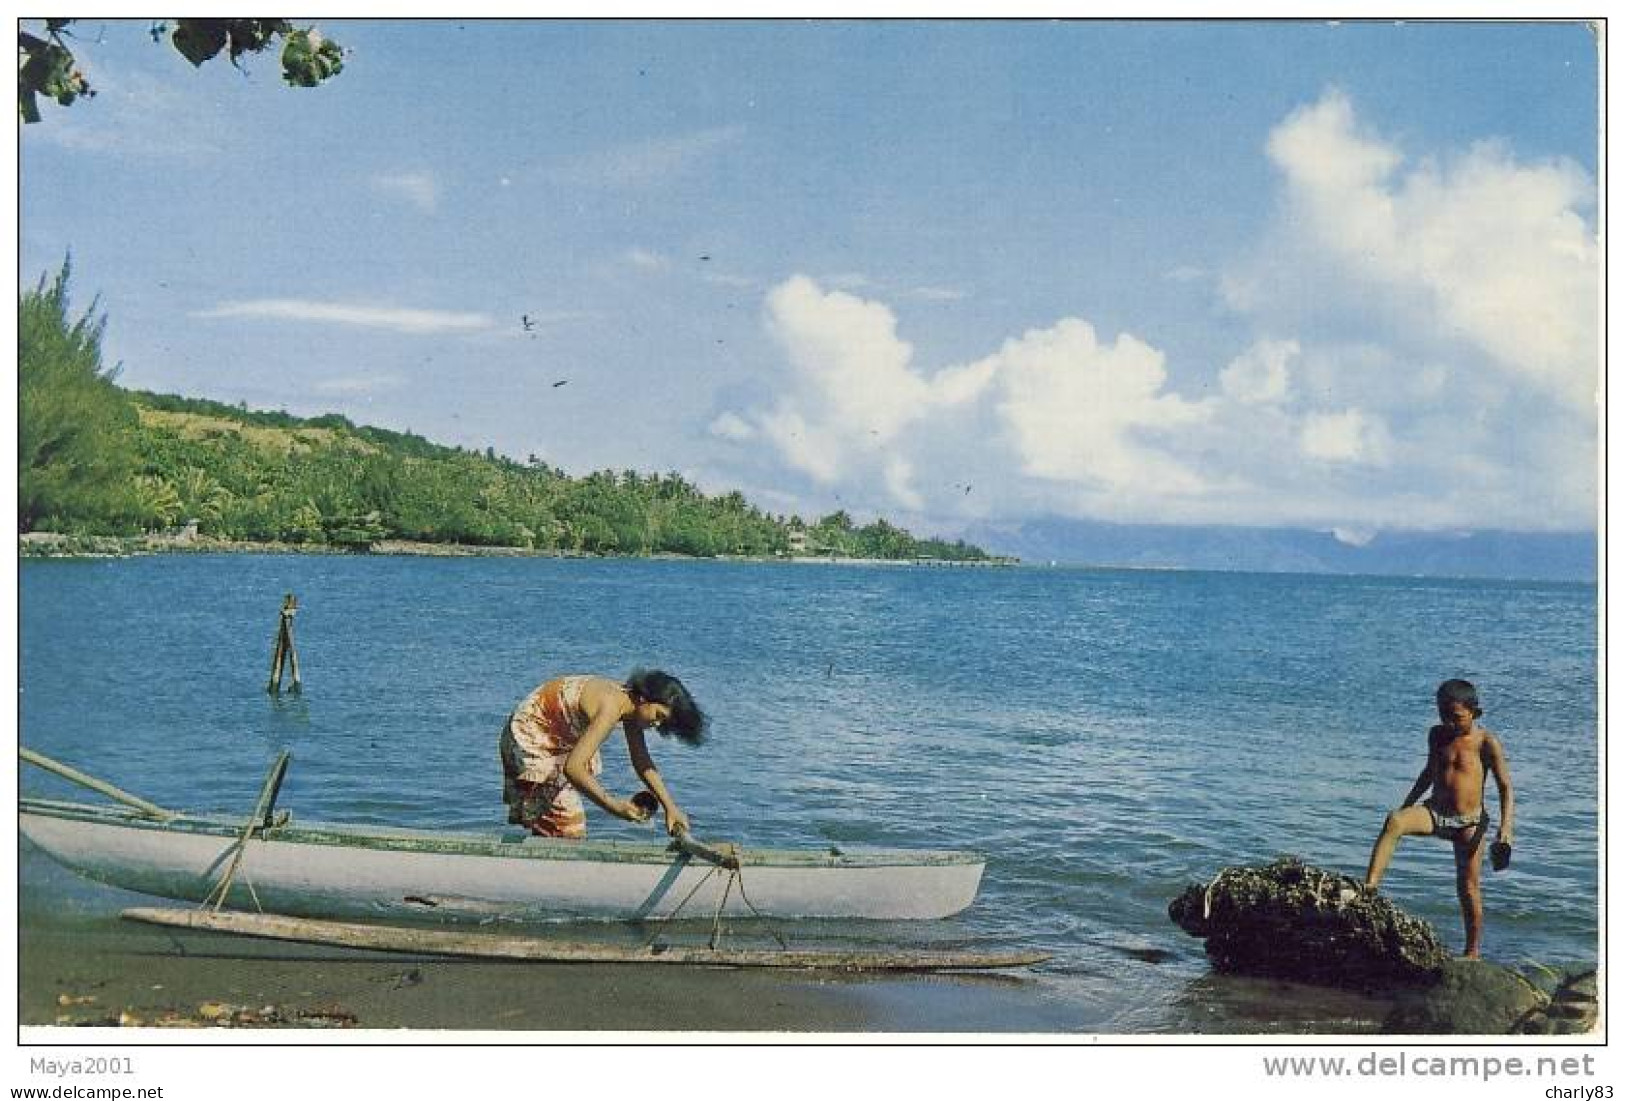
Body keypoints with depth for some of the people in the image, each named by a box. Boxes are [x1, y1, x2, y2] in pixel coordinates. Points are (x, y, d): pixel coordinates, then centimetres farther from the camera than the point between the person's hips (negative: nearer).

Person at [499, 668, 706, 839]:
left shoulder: (630, 704, -7)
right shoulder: (611, 707, -34)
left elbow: (643, 763, 3)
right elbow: (573, 767, -41)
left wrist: (671, 808, -3)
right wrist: (614, 805, -38)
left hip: (556, 738, 9)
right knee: (568, 827, -11)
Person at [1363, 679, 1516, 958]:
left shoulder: (1487, 743, -9)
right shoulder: (1437, 735, 4)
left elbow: (1505, 786, -7)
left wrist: (1506, 826, -16)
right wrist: (1407, 804, 24)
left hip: (1469, 822, -3)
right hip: (1434, 812, 3)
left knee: (1468, 888, 2)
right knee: (1394, 821, -27)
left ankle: (1472, 953, 18)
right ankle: (1369, 887, -34)